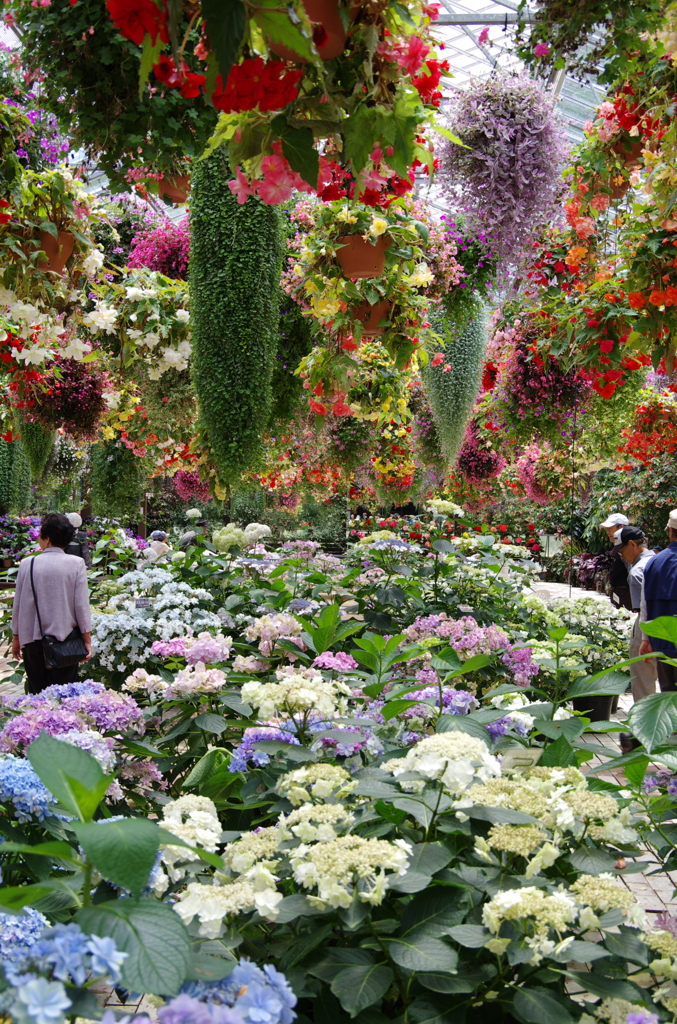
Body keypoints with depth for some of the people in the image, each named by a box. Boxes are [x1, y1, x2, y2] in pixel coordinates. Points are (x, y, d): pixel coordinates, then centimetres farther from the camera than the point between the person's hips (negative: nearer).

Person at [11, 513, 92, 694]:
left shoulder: (27, 564, -5)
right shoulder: (76, 564, -8)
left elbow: (18, 605, 0)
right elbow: (82, 606, -8)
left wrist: (16, 638, 13)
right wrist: (87, 641, 1)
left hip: (33, 640, 1)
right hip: (65, 638, -1)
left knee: (37, 694, 10)